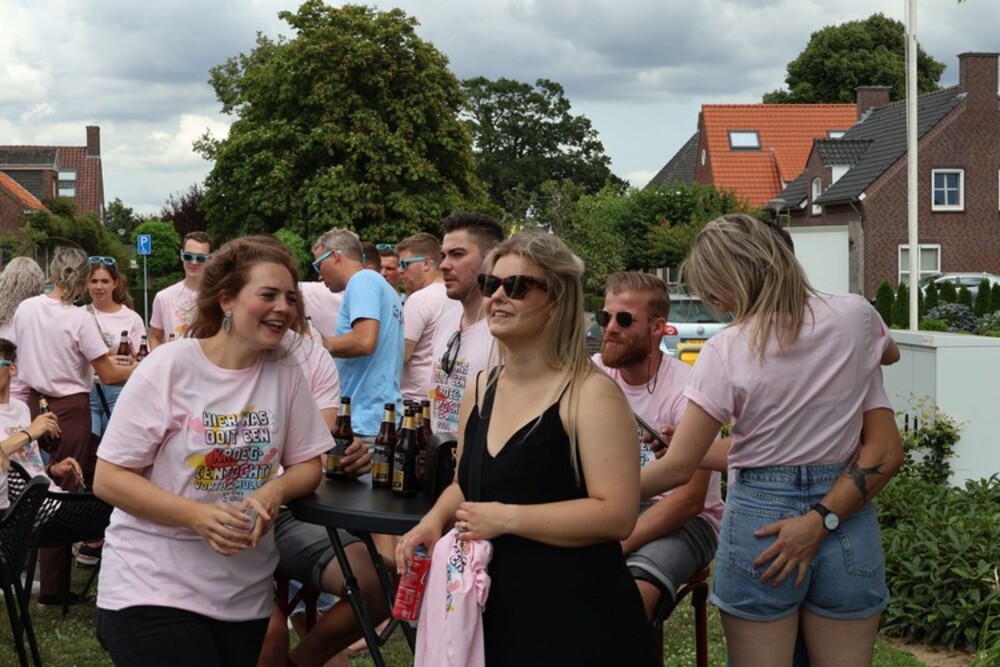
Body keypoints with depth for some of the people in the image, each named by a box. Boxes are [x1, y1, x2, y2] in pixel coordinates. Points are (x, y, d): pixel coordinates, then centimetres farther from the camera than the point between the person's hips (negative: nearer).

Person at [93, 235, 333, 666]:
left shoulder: (286, 374, -1)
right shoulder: (169, 367, -11)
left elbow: (307, 465, 5)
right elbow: (109, 479, -11)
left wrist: (274, 492, -17)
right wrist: (196, 515, -25)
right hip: (152, 588, -4)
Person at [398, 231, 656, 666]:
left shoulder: (590, 393, -14)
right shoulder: (479, 391, 8)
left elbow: (617, 515, -21)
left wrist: (507, 518, -20)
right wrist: (434, 520, 0)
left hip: (576, 620, -7)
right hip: (496, 610, 7)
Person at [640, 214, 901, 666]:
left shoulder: (725, 351, -12)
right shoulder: (855, 315, -2)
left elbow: (678, 467, -11)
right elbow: (890, 353, 25)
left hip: (759, 519, -3)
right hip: (848, 522, 3)